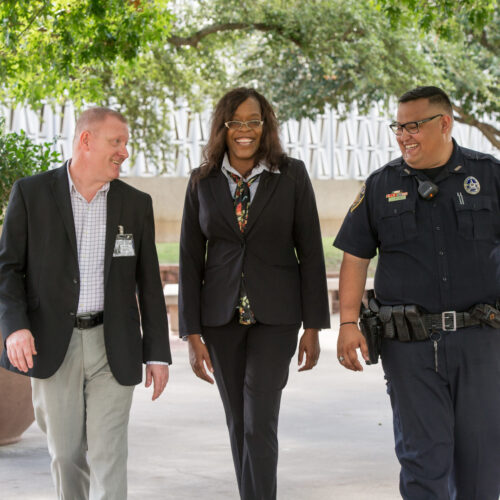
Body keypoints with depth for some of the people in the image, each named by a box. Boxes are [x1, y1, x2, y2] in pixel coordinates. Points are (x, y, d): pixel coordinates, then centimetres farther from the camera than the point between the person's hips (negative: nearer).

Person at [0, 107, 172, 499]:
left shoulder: (136, 203, 6)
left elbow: (149, 283, 8)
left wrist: (158, 353, 4)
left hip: (113, 346, 1)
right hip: (52, 345, -1)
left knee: (108, 455, -5)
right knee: (66, 452, 7)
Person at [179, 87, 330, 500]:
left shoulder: (292, 176, -1)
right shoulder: (203, 183, 4)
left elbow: (310, 252, 0)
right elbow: (190, 259, 3)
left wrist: (313, 326, -3)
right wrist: (193, 333, -2)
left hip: (275, 315, -2)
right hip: (221, 314, 3)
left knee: (260, 424, -10)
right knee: (238, 423, 9)